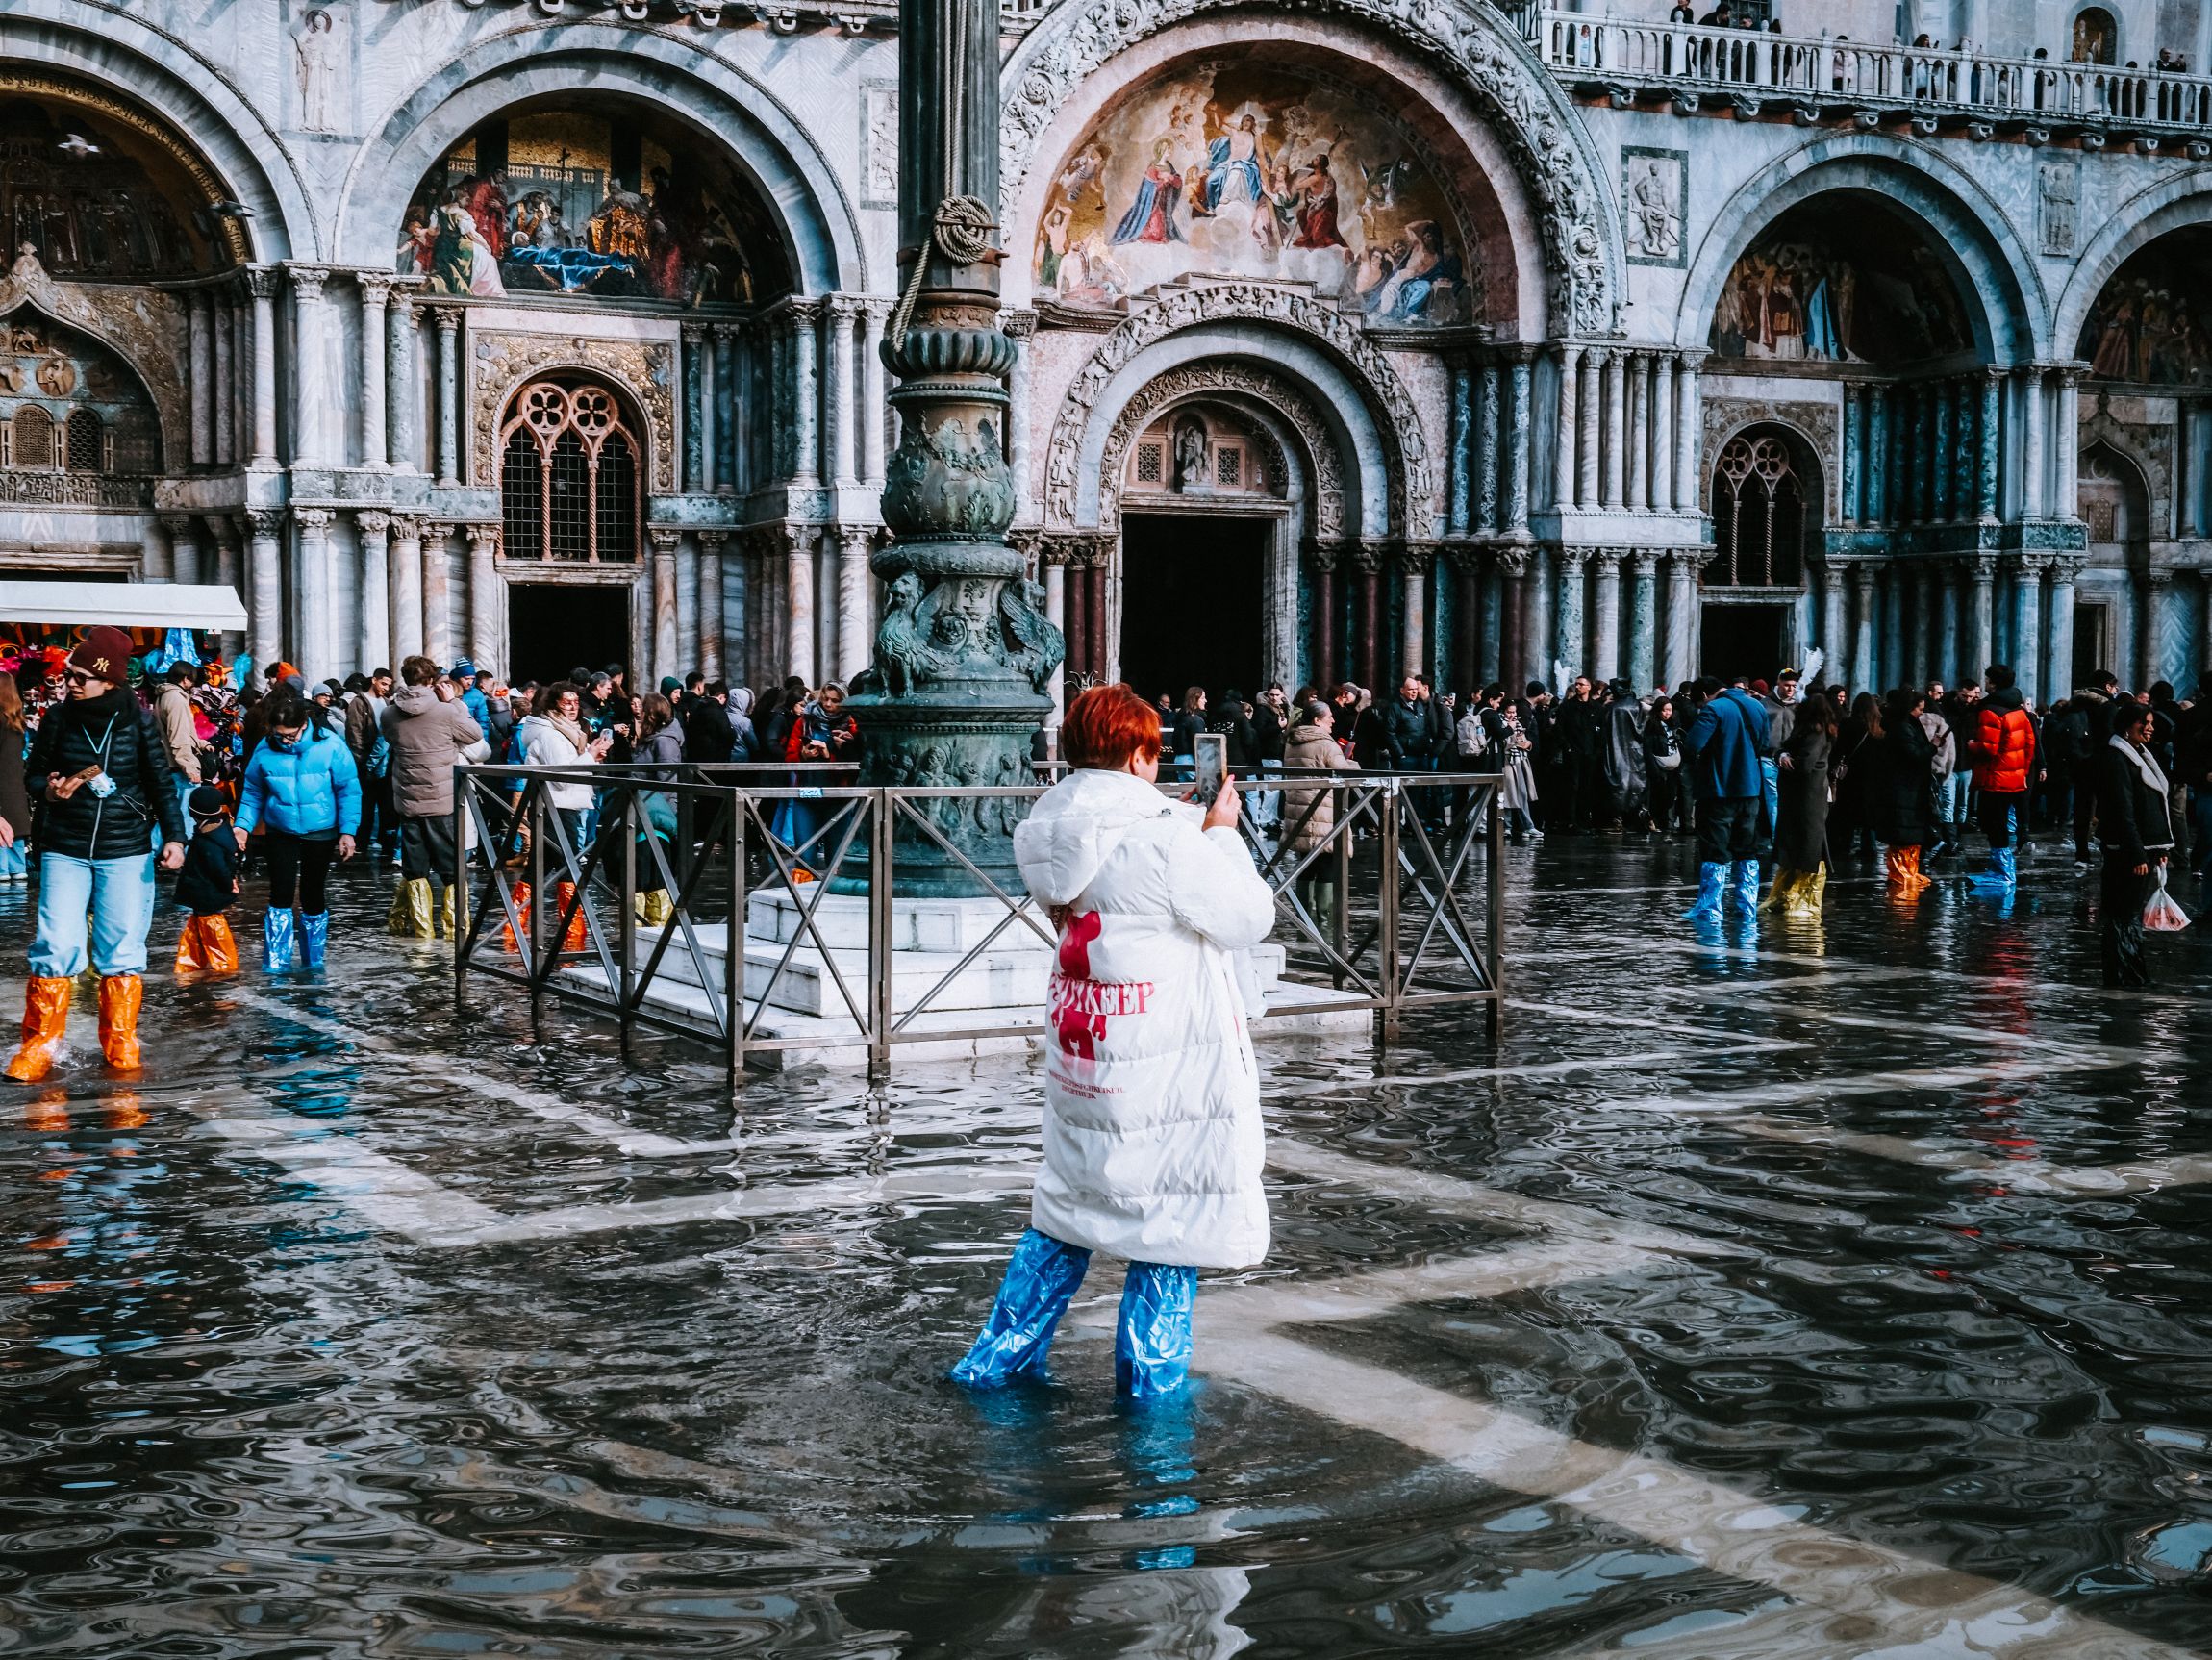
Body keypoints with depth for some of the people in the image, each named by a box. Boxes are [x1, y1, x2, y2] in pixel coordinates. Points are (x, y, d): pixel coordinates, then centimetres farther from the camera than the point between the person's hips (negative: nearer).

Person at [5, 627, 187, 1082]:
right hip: (64, 851, 1)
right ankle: (39, 1046, 6)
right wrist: (49, 790, -12)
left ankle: (120, 1044, 14)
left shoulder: (138, 720, -2)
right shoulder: (58, 718, 0)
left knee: (123, 949, 2)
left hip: (126, 852, 0)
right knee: (55, 946, -6)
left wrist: (174, 836, -5)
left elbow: (161, 783, 3)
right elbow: (35, 771, 10)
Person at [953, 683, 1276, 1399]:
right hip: (1166, 1063, -7)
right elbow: (1247, 919, -10)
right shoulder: (1166, 838, -20)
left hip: (1078, 1053, 7)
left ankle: (999, 1356, 25)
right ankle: (1151, 1374, 17)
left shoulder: (1048, 834, 2)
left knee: (1069, 1203, 20)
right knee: (1169, 1212, 8)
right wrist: (1220, 832, 0)